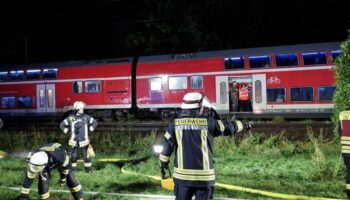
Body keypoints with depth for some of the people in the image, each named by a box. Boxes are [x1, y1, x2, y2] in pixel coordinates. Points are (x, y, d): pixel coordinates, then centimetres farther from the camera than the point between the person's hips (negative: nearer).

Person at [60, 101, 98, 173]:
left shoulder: (86, 117, 1)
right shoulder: (71, 118, -3)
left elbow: (94, 122, 14)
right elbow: (62, 125, 8)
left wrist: (90, 129, 7)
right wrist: (66, 131, 4)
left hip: (84, 140, 1)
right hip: (74, 141, -1)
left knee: (86, 155, 2)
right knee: (73, 156, 2)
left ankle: (88, 169, 12)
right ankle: (72, 169, 14)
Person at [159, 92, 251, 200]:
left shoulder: (175, 124, 0)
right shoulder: (208, 123, -2)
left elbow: (167, 146, 2)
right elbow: (228, 126, 12)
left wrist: (163, 164, 15)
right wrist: (243, 124, 31)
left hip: (182, 175, 1)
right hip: (204, 175, -1)